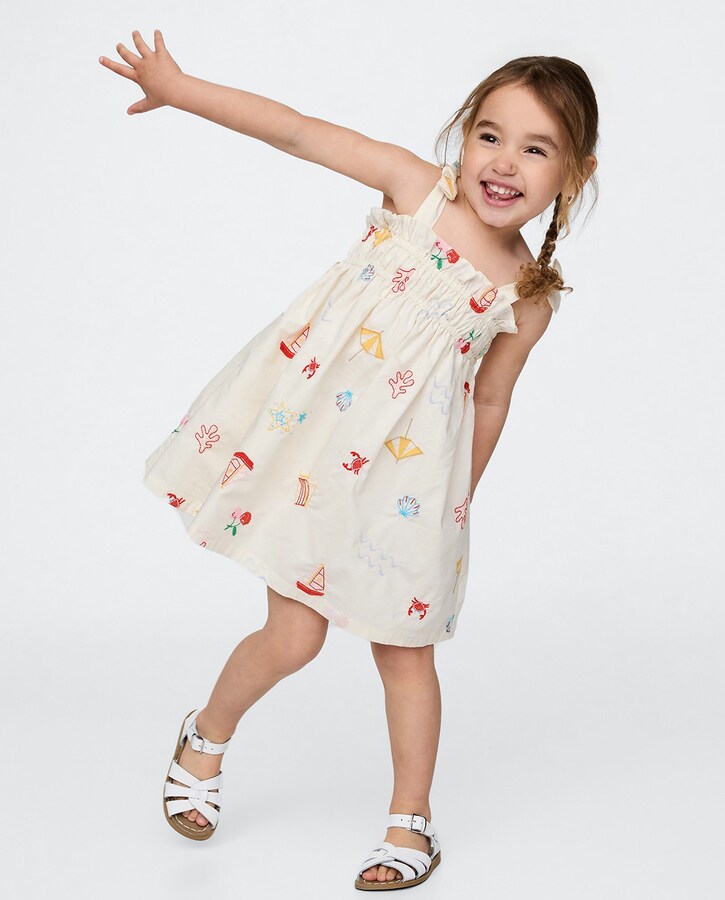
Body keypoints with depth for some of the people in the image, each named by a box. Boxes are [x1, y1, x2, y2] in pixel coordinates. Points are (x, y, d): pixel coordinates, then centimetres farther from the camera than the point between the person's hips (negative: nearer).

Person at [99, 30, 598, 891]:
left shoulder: (528, 297, -3)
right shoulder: (417, 188, -7)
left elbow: (489, 403, 8)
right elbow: (300, 131, -8)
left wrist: (459, 501, 15)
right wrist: (178, 87, -9)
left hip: (402, 470, 1)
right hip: (307, 438, -1)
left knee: (404, 649, 9)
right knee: (294, 635, 1)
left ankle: (411, 821, 28)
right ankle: (206, 736, 32)